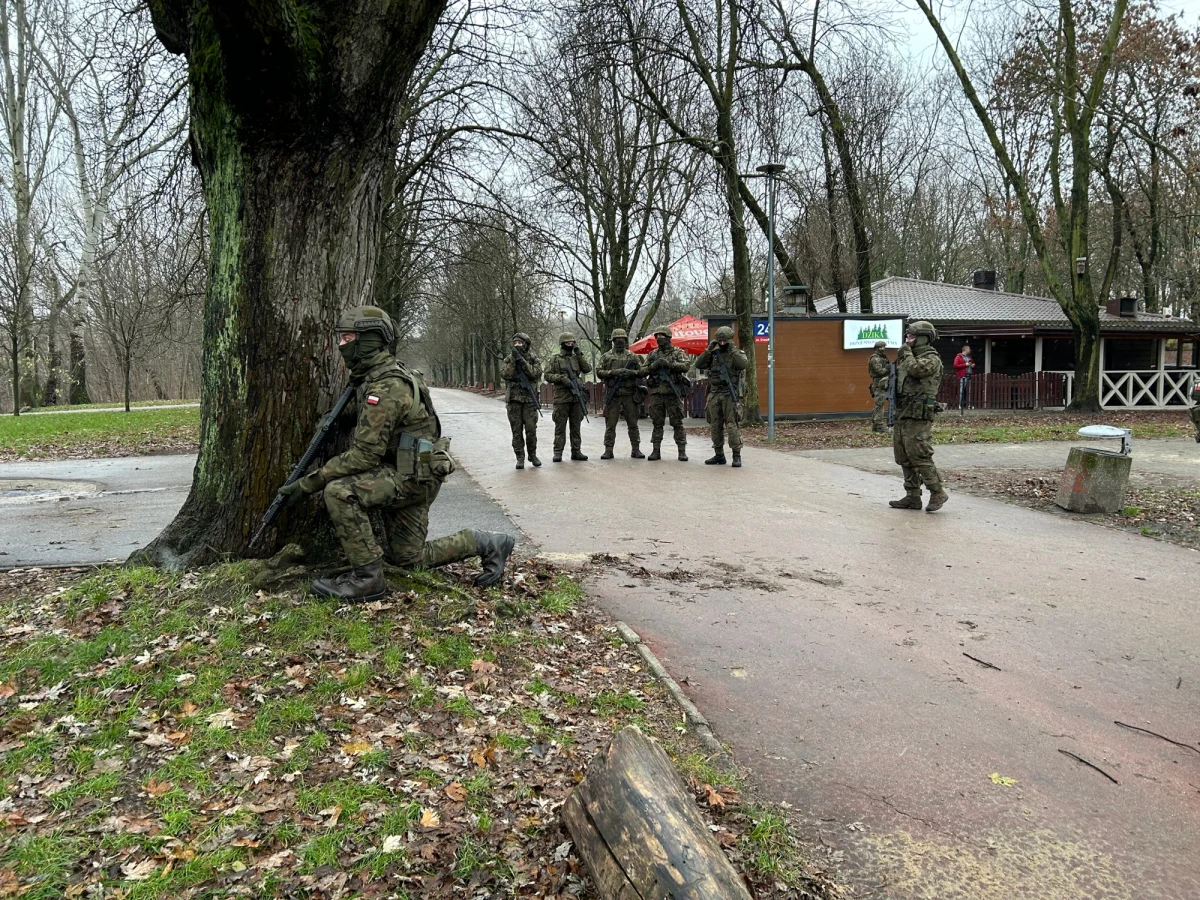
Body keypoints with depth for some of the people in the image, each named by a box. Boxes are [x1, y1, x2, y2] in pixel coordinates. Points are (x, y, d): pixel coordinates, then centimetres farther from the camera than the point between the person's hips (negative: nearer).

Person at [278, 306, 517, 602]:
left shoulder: (385, 387, -22)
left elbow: (365, 454, -25)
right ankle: (488, 543, 22)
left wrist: (310, 482, -21)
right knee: (410, 558, 14)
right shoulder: (372, 378, 10)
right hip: (398, 471, 10)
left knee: (339, 492, -28)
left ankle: (367, 577, -16)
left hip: (413, 476, -10)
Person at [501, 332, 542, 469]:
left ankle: (532, 455, 12)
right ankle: (520, 458, 6)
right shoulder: (509, 359, 8)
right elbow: (504, 375, -5)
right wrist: (513, 361, -13)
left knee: (531, 429, -3)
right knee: (517, 430, 1)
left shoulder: (534, 359, 5)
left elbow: (536, 373, -12)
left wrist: (522, 361, -17)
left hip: (530, 399, -1)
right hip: (513, 399, 1)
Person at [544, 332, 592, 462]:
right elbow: (547, 375, -2)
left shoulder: (576, 358, 14)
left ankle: (576, 451, 13)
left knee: (576, 425, 7)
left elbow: (587, 369, 2)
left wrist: (579, 355, -4)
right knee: (560, 426, -1)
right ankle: (558, 452, 3)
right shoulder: (555, 359, 4)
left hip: (576, 396, 4)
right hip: (561, 397, -4)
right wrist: (561, 378, -16)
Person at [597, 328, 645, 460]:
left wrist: (631, 372, -12)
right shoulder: (606, 357, 8)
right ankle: (608, 450, 5)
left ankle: (635, 449, 10)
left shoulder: (633, 356, 10)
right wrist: (613, 372, -13)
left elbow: (641, 372, 8)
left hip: (630, 394, 1)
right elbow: (599, 372, 1)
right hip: (612, 395, -1)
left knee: (633, 423, 3)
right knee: (610, 424, 0)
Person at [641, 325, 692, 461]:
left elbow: (686, 366, -13)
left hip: (673, 393, -3)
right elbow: (642, 371, 10)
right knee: (657, 423, 6)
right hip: (656, 393, 4)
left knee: (677, 423, -2)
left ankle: (682, 451, 1)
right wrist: (654, 366, -8)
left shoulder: (677, 352, 3)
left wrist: (669, 363, -20)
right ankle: (656, 451, 11)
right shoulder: (652, 354, 14)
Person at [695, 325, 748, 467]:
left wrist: (733, 350, -17)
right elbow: (699, 365, 1)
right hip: (714, 395, 5)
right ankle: (719, 455, 16)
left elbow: (743, 365, -19)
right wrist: (708, 350, -7)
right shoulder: (713, 354, 12)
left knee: (732, 425, -10)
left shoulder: (737, 354, 2)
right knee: (715, 426, 7)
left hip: (730, 395, -5)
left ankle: (737, 455, -6)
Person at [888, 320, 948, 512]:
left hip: (918, 416, -9)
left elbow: (915, 369, -24)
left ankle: (937, 493, -1)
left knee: (919, 456, -12)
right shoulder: (909, 357, 20)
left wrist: (907, 350, -11)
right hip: (901, 415, 9)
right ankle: (912, 497, 14)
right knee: (904, 458, 9)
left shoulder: (931, 358, -6)